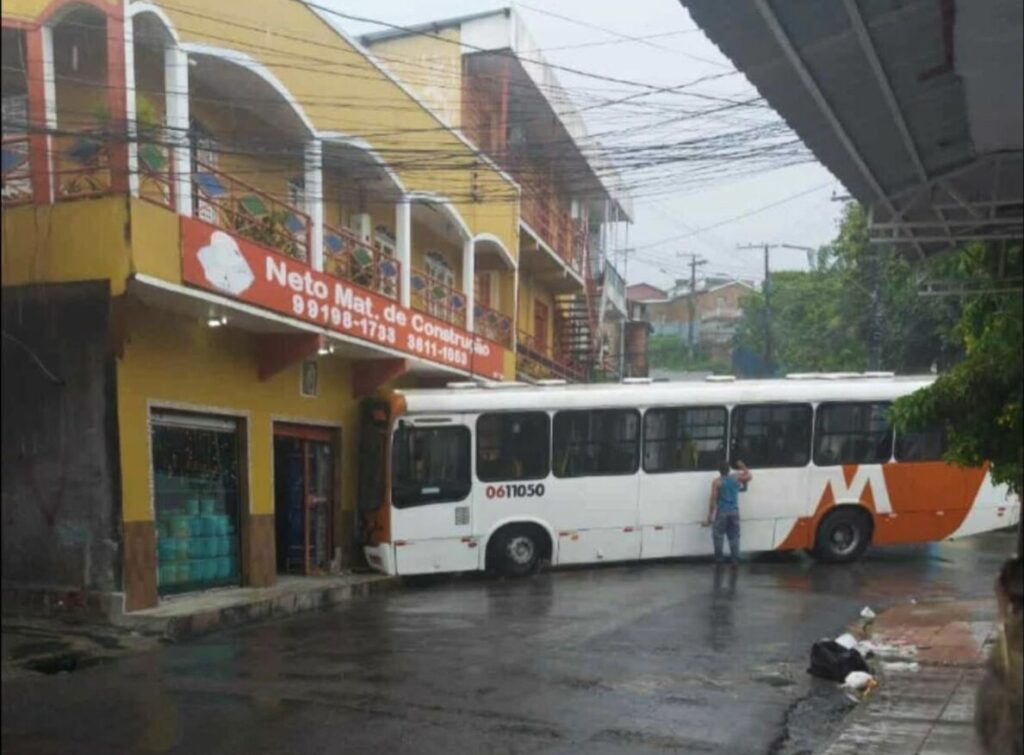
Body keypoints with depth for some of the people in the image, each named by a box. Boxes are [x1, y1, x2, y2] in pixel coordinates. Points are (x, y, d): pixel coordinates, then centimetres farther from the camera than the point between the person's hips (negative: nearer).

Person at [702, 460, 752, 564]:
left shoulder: (717, 482, -5)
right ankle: (735, 559, 7)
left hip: (722, 512, -3)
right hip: (734, 511, 4)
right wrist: (743, 466, 35)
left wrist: (709, 517, -6)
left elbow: (713, 500, -8)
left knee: (718, 535, 3)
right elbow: (749, 476, 22)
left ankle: (718, 559, -1)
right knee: (734, 536, 10)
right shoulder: (736, 478, 4)